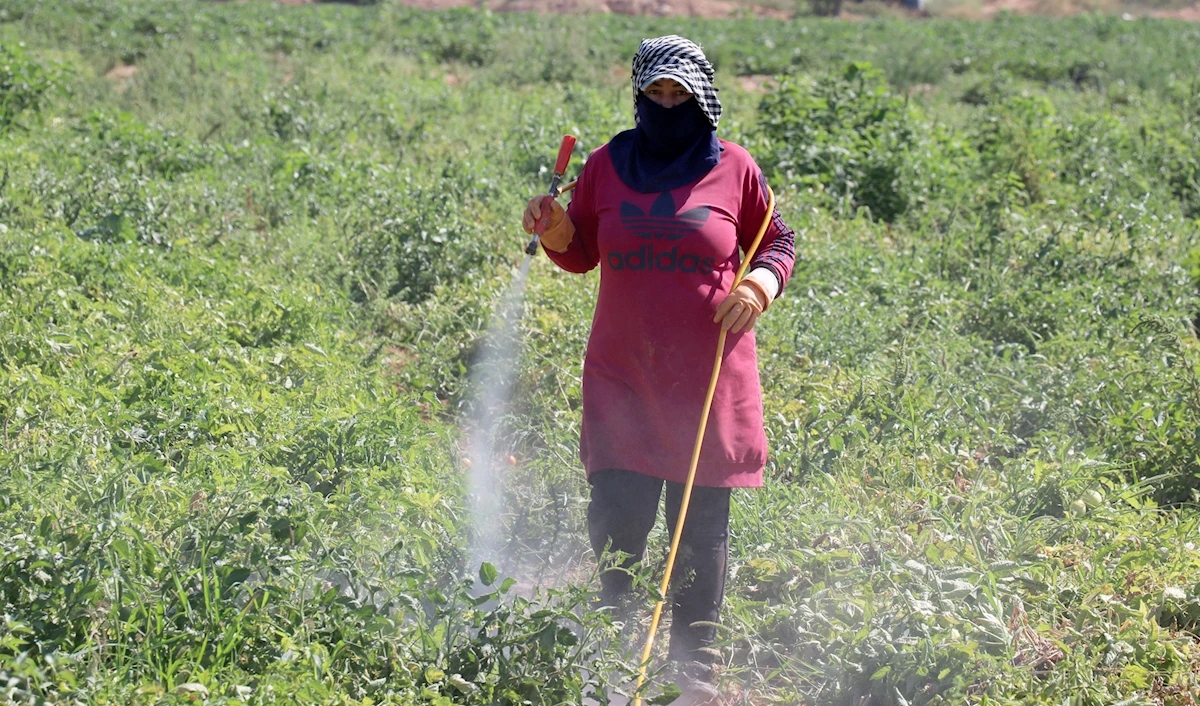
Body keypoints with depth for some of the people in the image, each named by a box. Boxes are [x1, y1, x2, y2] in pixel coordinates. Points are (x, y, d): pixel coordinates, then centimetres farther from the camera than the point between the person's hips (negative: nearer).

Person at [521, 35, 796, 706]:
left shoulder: (734, 168, 0)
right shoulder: (608, 165, 5)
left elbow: (779, 241, 10)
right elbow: (581, 254, 14)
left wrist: (763, 284, -10)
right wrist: (556, 229, -7)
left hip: (709, 376, -1)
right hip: (623, 375, 1)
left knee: (702, 523, 6)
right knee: (617, 514, -5)